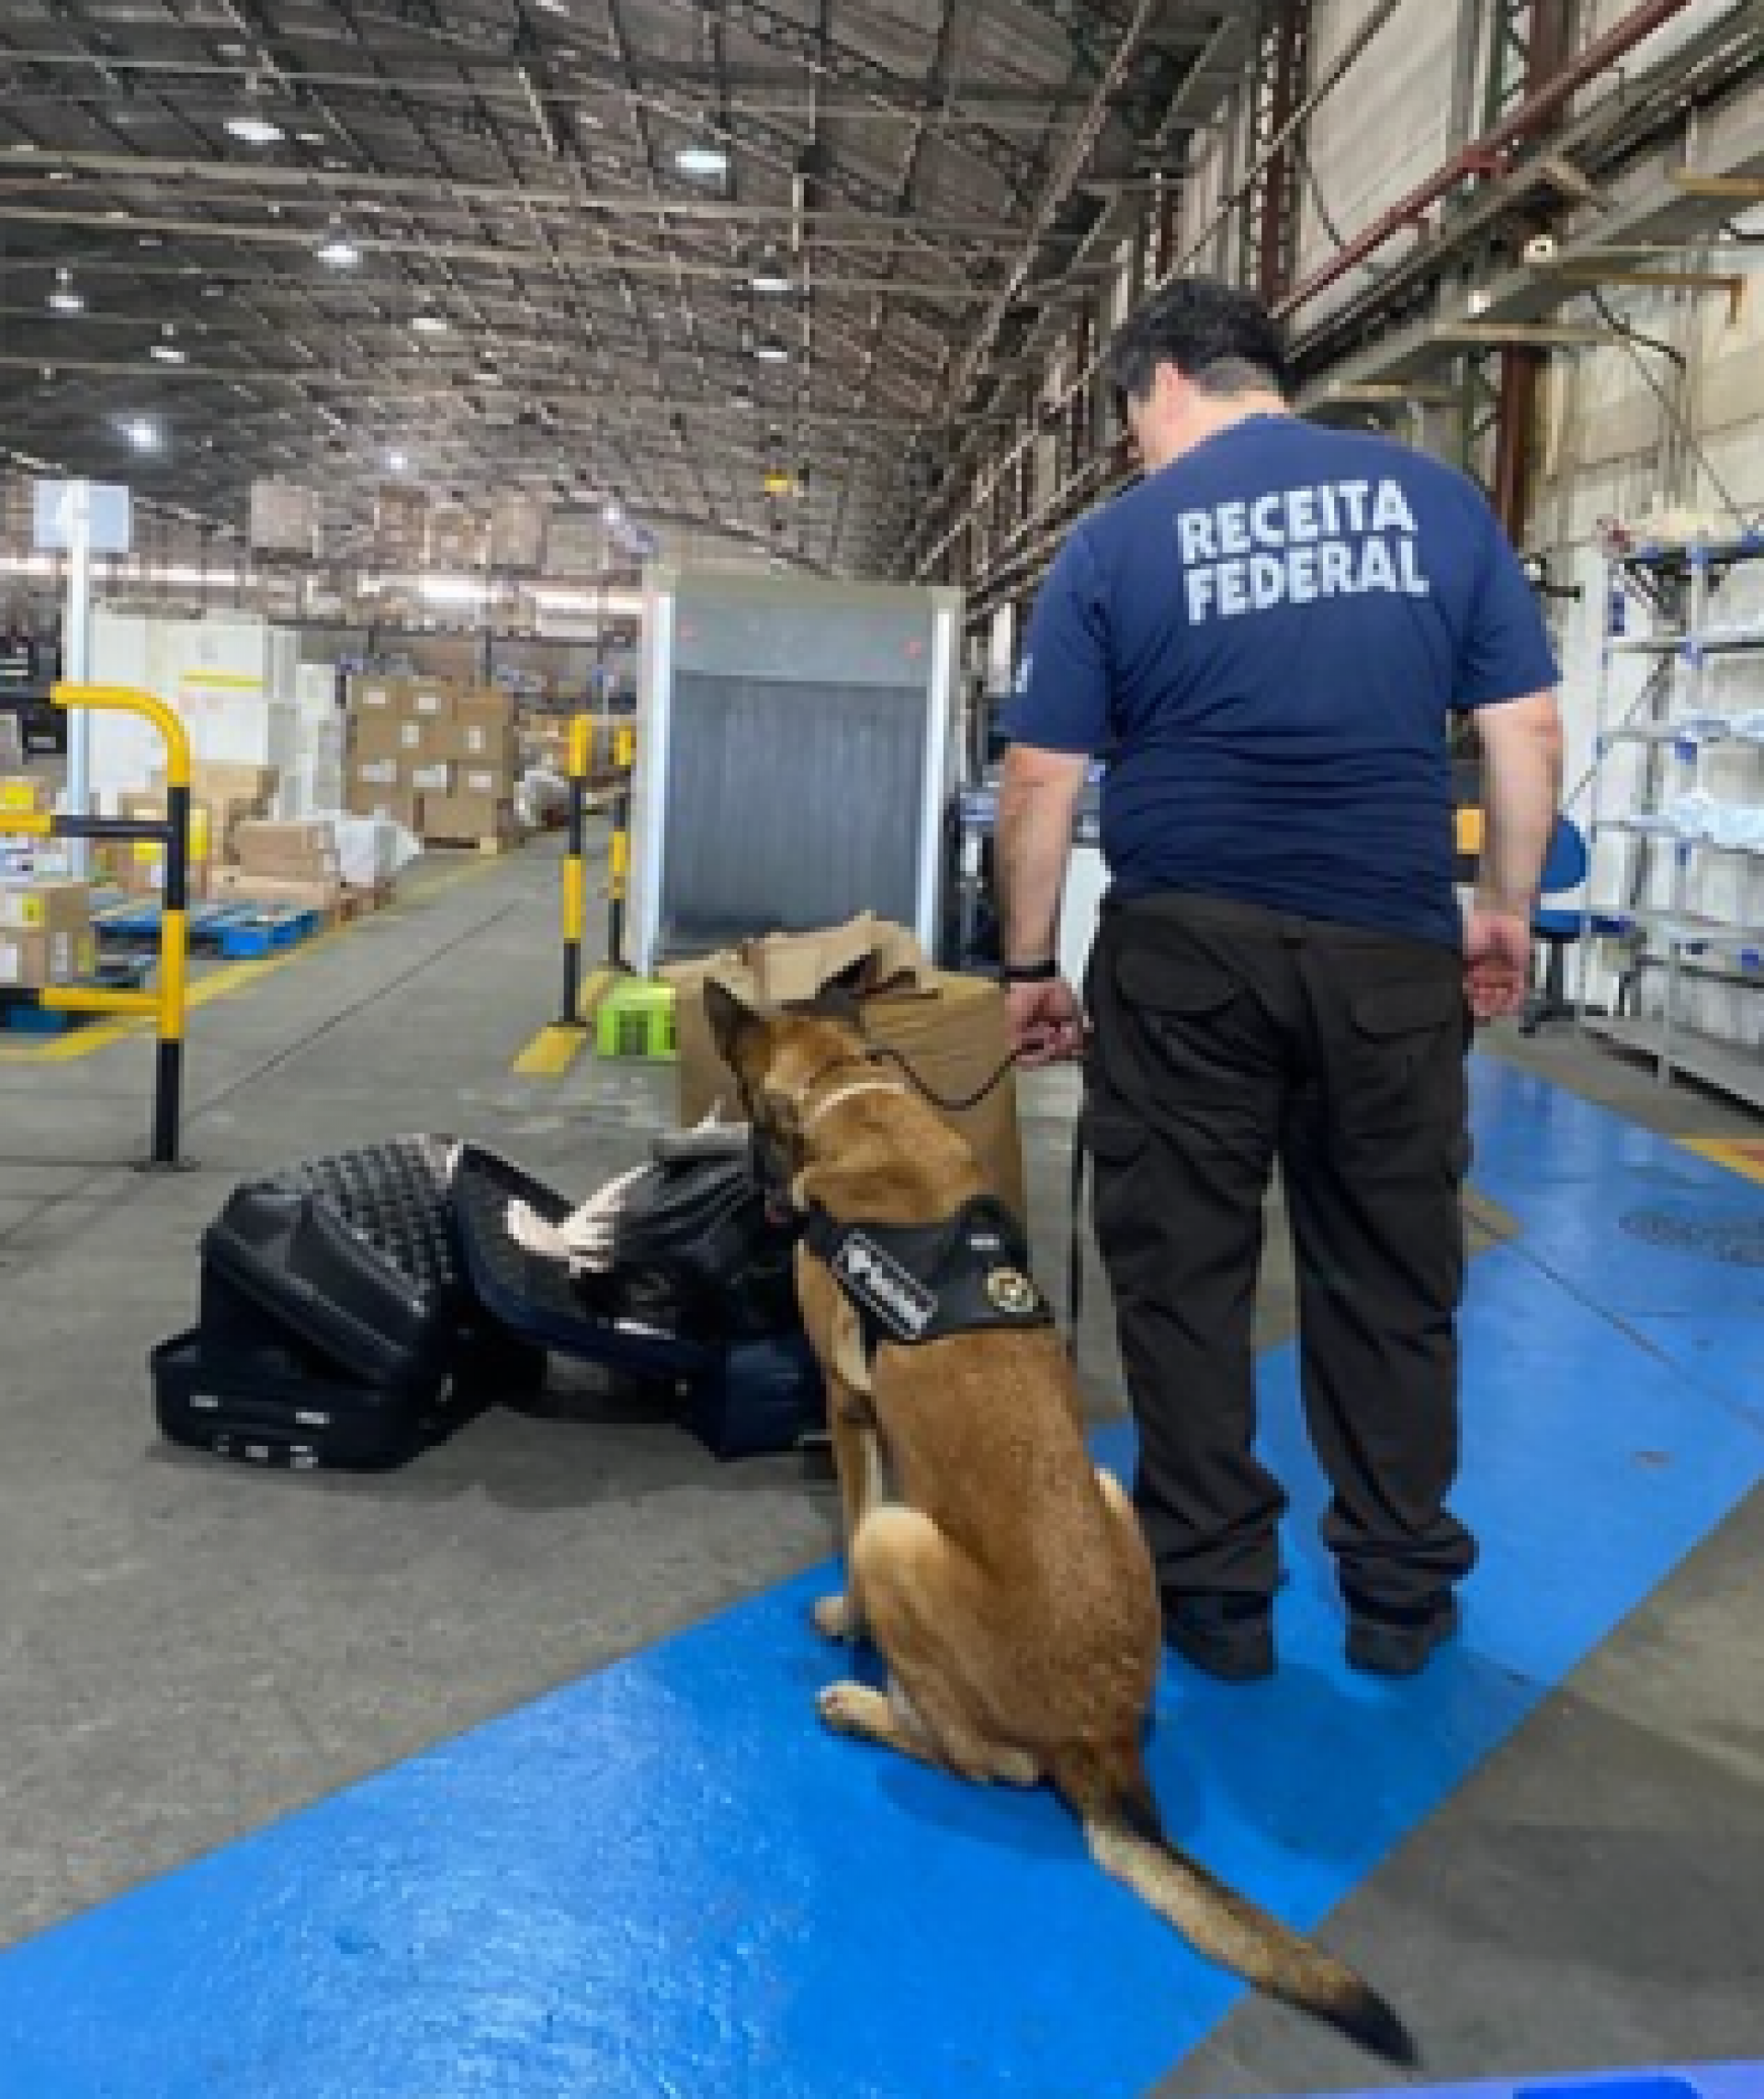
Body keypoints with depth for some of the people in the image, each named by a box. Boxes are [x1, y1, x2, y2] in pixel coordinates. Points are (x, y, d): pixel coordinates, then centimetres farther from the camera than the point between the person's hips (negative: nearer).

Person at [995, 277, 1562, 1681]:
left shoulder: (1117, 538, 1)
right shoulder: (1438, 497, 6)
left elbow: (1040, 780, 0)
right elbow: (1528, 732, 5)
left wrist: (1031, 965, 9)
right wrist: (1508, 910, 15)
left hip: (1186, 953, -1)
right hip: (1391, 951, 2)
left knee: (1183, 1276, 9)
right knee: (1391, 1282, 12)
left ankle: (1216, 1590, 18)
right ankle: (1401, 1593, 23)